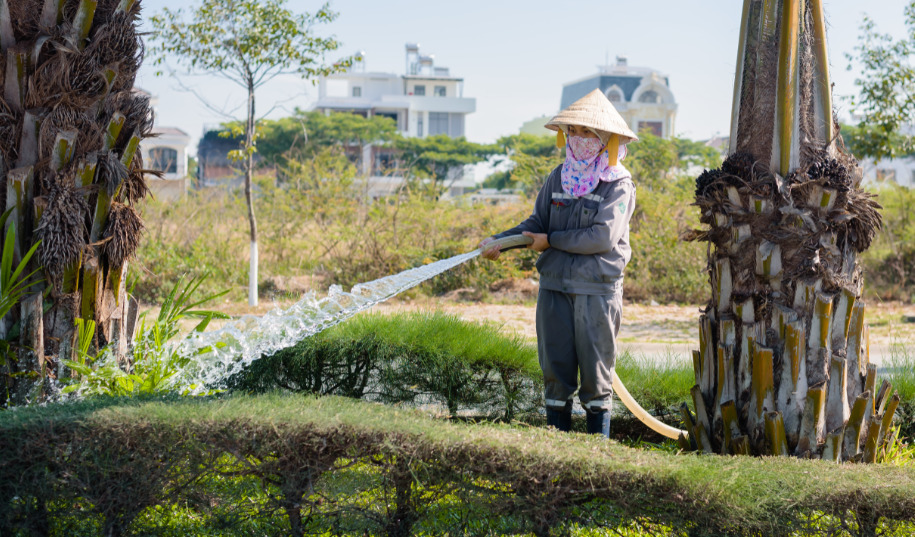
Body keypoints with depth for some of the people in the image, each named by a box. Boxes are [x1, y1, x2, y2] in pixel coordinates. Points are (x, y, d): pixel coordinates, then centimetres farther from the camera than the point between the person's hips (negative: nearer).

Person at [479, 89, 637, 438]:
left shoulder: (619, 184, -5)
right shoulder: (559, 178, 12)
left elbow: (603, 236, -15)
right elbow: (537, 223, 14)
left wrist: (551, 241, -8)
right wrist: (499, 240, -2)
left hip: (597, 289, -5)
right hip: (554, 286, 5)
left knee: (595, 368, 1)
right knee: (555, 366, 7)